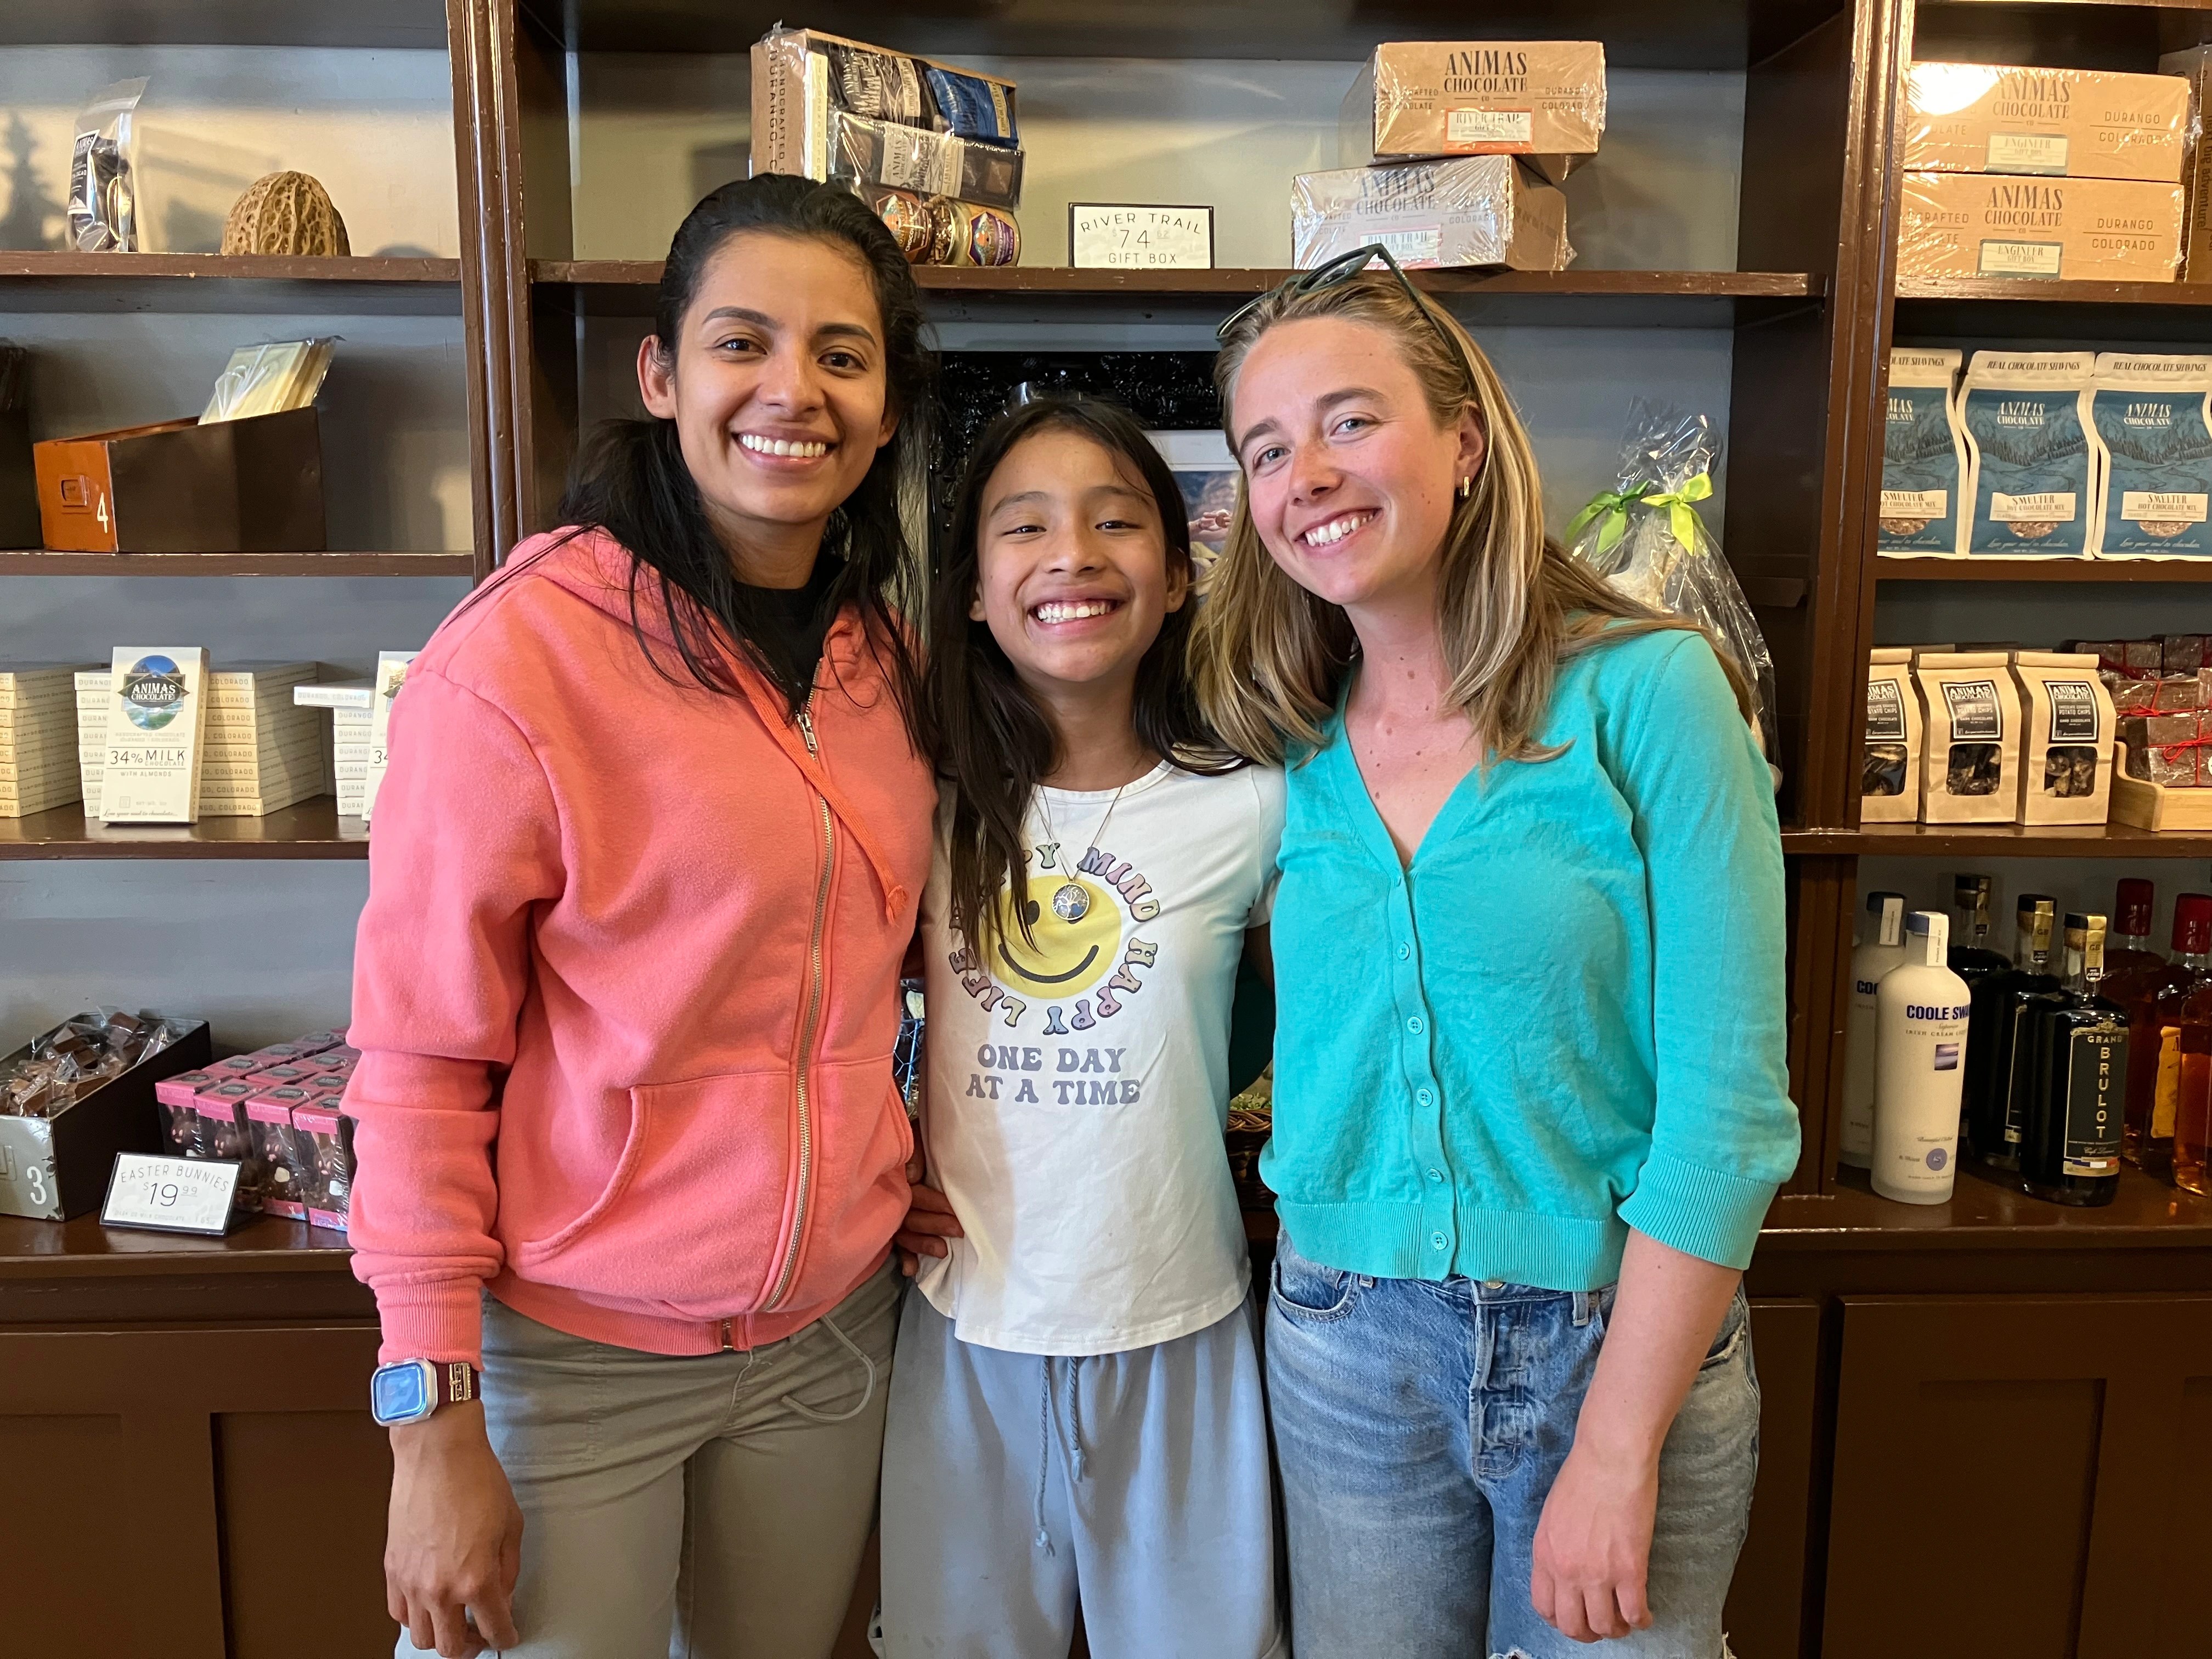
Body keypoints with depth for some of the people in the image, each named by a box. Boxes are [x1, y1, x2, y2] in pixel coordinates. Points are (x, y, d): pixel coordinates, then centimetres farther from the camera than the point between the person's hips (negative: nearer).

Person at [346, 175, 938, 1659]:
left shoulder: (884, 652, 2)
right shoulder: (518, 659, -17)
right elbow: (422, 1058, -13)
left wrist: (891, 1176, 9)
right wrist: (434, 1432, -13)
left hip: (833, 1326, 6)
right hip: (573, 1351, -5)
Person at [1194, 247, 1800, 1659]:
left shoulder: (1647, 689, -13)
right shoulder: (1292, 749, 0)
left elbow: (1727, 1102, -15)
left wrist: (1615, 1450, -16)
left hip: (1626, 1333, -3)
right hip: (1346, 1340, 4)